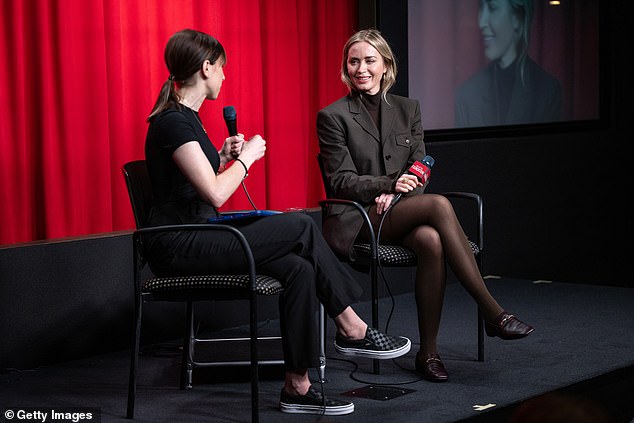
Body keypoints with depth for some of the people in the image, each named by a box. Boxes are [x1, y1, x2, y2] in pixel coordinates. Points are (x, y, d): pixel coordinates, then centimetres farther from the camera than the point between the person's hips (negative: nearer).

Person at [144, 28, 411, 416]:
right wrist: (247, 157, -6)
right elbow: (216, 195, -21)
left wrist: (224, 158, 9)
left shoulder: (184, 117, 15)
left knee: (299, 269, -10)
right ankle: (351, 329, 0)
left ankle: (298, 385, -8)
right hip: (178, 249, -9)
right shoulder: (173, 122, -16)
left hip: (197, 239, 9)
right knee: (302, 227, -14)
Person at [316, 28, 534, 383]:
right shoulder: (333, 117, 2)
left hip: (403, 213, 4)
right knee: (439, 205, -31)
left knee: (432, 241, -34)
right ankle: (493, 313, -32)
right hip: (357, 220, -4)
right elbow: (342, 182, -4)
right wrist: (390, 184, -20)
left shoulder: (408, 108, 14)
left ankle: (429, 351, -27)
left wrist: (396, 194, -11)